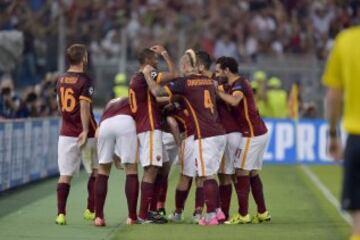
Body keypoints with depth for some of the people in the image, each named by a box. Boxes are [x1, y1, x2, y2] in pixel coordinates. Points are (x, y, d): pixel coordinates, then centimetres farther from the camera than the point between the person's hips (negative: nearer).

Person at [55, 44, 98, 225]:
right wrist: (85, 130, -23)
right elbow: (84, 107, -20)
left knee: (65, 175, 3)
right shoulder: (85, 80, -11)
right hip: (85, 133, -5)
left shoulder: (61, 80, 9)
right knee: (96, 172, 13)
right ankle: (91, 210, 12)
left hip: (66, 133, 5)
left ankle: (61, 213, -6)